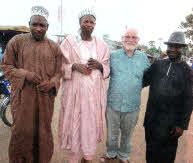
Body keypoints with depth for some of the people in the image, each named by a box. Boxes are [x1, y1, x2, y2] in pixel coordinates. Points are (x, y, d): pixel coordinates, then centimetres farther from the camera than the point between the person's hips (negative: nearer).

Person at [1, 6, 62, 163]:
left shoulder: (54, 47, 7)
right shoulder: (17, 41, 2)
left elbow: (58, 72, 9)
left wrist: (51, 83, -12)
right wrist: (25, 74, -13)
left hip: (45, 96, 2)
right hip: (23, 95, -1)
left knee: (44, 130, 13)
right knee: (22, 131, 5)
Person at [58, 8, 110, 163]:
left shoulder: (101, 44, 8)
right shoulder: (69, 41, 1)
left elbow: (107, 69, 11)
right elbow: (61, 66, 1)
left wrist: (99, 65, -10)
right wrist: (75, 66, -17)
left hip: (95, 92, 2)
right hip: (74, 91, -2)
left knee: (91, 123, 8)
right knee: (74, 122, 3)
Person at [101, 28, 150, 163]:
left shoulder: (143, 58, 1)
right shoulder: (113, 56, 1)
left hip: (132, 106, 0)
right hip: (113, 103, 0)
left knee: (127, 134, 19)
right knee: (111, 133, 18)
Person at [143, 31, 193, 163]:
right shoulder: (158, 64, 4)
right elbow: (144, 81, 5)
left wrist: (182, 125, -8)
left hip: (170, 122, -3)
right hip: (151, 117, 3)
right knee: (151, 148, 19)